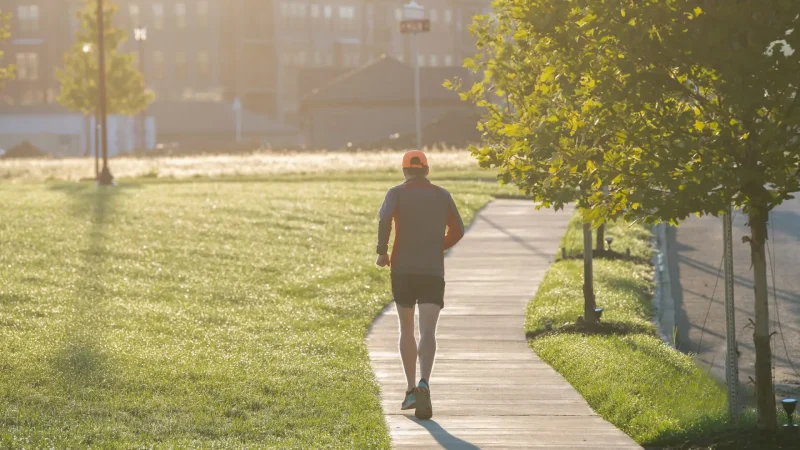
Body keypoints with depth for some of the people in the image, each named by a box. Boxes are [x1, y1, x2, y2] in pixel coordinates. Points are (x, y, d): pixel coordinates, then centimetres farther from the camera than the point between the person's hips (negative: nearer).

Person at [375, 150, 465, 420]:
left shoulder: (397, 193, 4)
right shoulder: (442, 195, 11)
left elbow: (385, 218, -16)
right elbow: (457, 231, 10)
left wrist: (382, 251, -5)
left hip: (403, 269, 0)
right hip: (433, 270, 0)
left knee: (407, 330, 17)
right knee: (427, 332, -10)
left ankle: (411, 390, 15)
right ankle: (424, 385, -33)